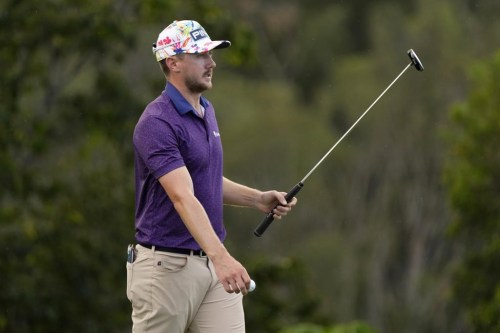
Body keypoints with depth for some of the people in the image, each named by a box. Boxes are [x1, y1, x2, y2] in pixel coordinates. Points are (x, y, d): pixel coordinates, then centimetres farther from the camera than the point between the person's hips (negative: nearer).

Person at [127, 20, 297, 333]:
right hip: (167, 267, -8)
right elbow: (183, 197, -30)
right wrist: (221, 257, -41)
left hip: (213, 262, 8)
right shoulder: (157, 123, -19)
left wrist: (258, 198, 8)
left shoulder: (207, 111, 12)